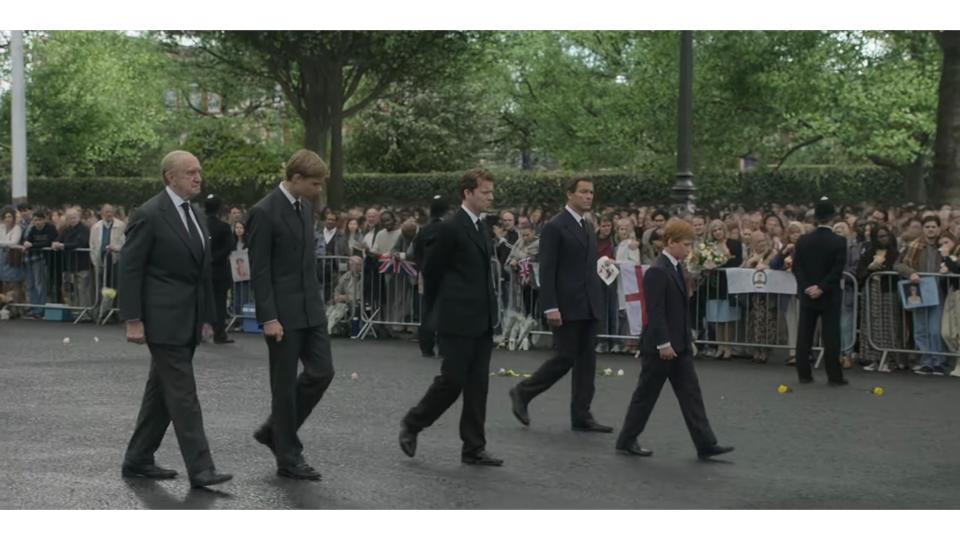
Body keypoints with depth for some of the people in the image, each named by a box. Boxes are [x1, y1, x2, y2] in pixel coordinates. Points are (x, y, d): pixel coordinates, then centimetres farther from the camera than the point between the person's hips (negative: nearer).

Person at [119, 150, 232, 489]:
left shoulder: (193, 213, 14)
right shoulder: (149, 215, -11)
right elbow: (129, 270, -12)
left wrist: (205, 316, 16)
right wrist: (132, 320, -16)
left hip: (188, 319, 8)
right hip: (163, 319, -8)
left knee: (162, 391, 13)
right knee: (182, 394, -8)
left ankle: (138, 461, 22)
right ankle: (199, 469, -7)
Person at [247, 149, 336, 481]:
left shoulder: (305, 207, 10)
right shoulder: (264, 213, -14)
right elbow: (259, 271, -16)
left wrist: (316, 299, 17)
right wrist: (269, 318, -18)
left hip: (310, 307, 8)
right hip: (282, 311, -8)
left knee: (321, 371, 6)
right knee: (285, 384, 1)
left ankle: (274, 430, 22)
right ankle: (288, 458, 12)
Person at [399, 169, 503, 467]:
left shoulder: (482, 228, 14)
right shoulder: (450, 228, -11)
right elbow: (430, 271, -6)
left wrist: (489, 310, 14)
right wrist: (437, 309, 2)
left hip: (481, 320, 8)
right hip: (457, 320, -8)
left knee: (477, 385, 7)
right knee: (452, 380, -3)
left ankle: (474, 448, 11)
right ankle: (412, 423, 18)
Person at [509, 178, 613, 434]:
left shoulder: (589, 228, 16)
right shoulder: (554, 227, -8)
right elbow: (547, 271, -13)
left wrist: (597, 301, 15)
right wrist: (551, 307, -19)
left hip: (589, 306, 8)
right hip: (566, 306, -8)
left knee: (586, 361, 5)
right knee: (565, 358, -6)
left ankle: (581, 415, 9)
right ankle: (522, 393, 12)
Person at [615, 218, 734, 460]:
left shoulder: (676, 268, 12)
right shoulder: (657, 271, -17)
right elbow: (655, 311, -21)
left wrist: (688, 339, 18)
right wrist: (663, 344, -22)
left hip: (678, 345, 9)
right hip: (659, 347, -9)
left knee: (691, 393, 5)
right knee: (646, 394, 2)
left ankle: (705, 444, 4)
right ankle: (626, 441, 14)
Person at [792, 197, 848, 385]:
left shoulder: (803, 240, 0)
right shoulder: (839, 242, -10)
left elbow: (796, 267, -4)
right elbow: (838, 270, -16)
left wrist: (807, 287, -7)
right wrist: (822, 288, -14)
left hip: (807, 294, 3)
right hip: (830, 297, -3)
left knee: (804, 335, 7)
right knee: (830, 335, 0)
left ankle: (804, 374, 10)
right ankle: (834, 376, 1)